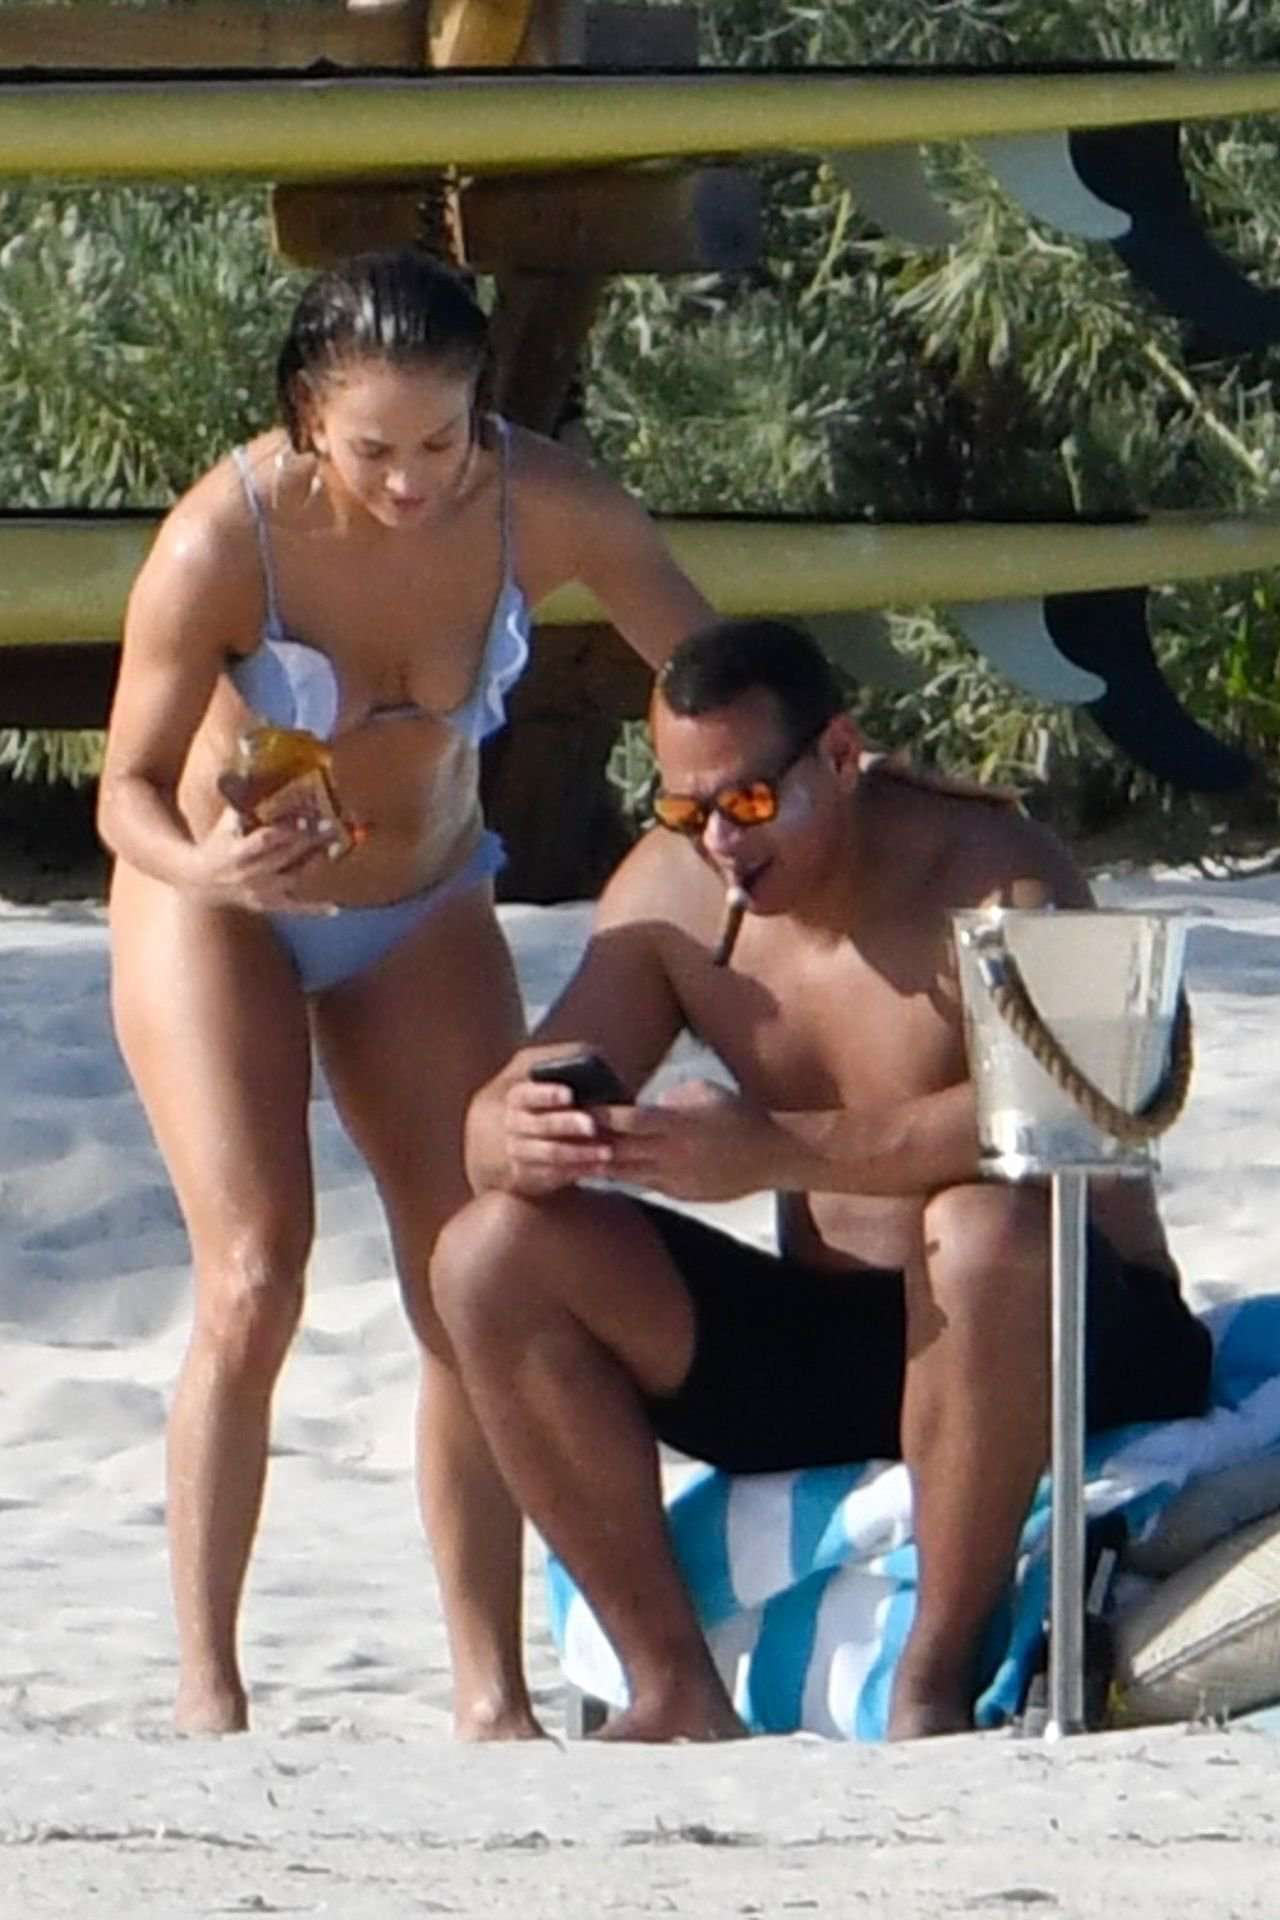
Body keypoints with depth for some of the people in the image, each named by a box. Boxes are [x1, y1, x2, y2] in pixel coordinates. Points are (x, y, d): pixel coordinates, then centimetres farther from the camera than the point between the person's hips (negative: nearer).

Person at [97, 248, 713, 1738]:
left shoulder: (544, 509, -24)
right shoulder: (224, 540, -31)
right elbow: (130, 787, -26)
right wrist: (203, 866, -46)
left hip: (425, 915, 3)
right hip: (221, 917, -3)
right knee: (254, 1283, -16)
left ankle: (491, 1692, -1)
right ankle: (205, 1688, -8)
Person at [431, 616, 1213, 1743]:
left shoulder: (987, 872, -17)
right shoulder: (677, 888, 1)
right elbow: (499, 1117, -3)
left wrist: (777, 1149, -45)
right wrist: (522, 1139, -30)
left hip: (1068, 1349, -6)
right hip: (823, 1349, 6)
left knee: (988, 1231, -40)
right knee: (492, 1255, -11)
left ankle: (935, 1685, -25)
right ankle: (676, 1691, -14)